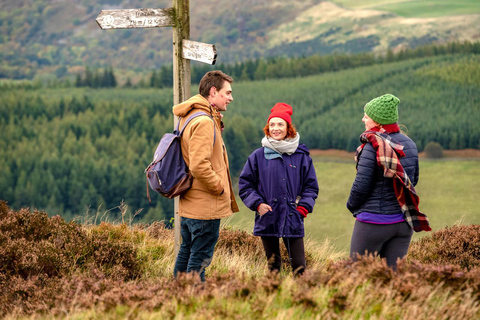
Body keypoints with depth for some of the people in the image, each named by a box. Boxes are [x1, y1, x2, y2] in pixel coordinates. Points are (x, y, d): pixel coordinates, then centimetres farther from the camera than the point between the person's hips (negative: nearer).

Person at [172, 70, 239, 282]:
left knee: (187, 252, 17)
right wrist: (219, 187, -15)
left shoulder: (189, 118, 14)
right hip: (205, 206, -10)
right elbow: (199, 166, -27)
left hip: (189, 202, 10)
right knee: (200, 258, -5)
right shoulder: (203, 122, -19)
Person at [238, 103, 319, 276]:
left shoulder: (301, 156, 5)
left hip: (293, 220, 0)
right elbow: (245, 185, 9)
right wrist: (257, 204, -5)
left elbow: (311, 186, 11)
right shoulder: (258, 156, 4)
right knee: (273, 266, 6)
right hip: (267, 220, 0)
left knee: (299, 266, -6)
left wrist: (303, 207, -3)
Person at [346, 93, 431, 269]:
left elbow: (361, 185, -14)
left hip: (374, 222, -6)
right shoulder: (409, 144, 6)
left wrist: (352, 205, 4)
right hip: (404, 222, 7)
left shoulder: (373, 147, -16)